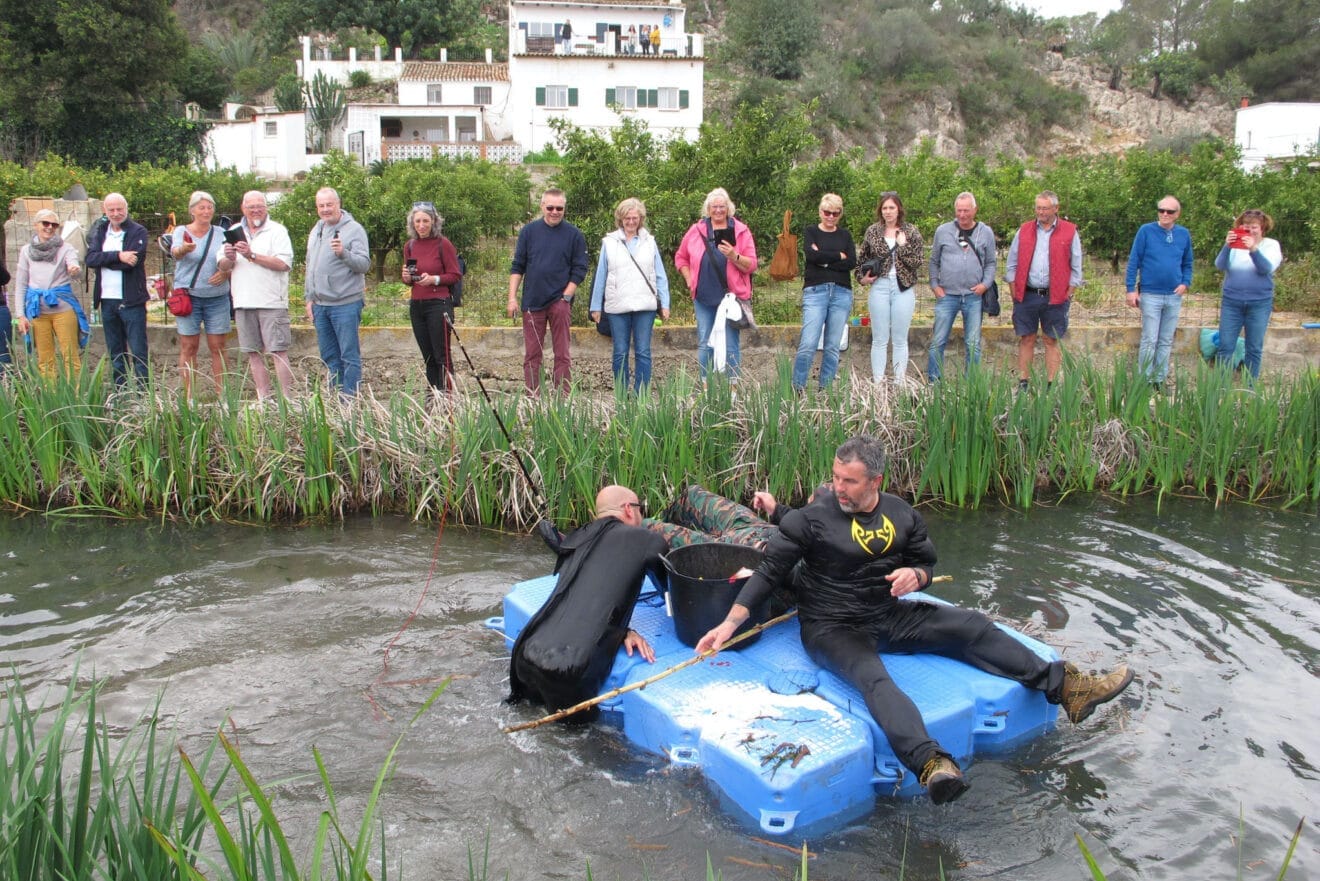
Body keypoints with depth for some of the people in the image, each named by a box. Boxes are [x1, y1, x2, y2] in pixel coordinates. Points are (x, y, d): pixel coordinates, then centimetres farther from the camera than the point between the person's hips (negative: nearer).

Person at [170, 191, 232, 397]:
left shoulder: (221, 233, 10)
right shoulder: (181, 232, 2)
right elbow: (175, 252, -18)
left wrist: (225, 273, -10)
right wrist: (184, 249, -42)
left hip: (217, 298, 2)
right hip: (188, 297, -2)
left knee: (218, 348, 1)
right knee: (188, 348, -1)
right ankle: (189, 397, 3)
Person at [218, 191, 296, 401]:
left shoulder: (277, 231, 2)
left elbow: (284, 264, -12)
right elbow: (223, 266, 14)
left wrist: (252, 256, -15)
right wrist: (229, 258, -8)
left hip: (271, 302, -5)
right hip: (243, 303, 5)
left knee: (278, 352, -8)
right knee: (253, 354, 6)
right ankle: (264, 399, 12)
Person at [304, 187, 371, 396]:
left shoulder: (354, 229, -6)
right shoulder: (316, 231, 16)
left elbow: (364, 264, -14)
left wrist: (344, 253, -29)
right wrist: (308, 298, 18)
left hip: (346, 303, -7)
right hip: (320, 305, 7)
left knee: (349, 356, -3)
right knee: (329, 357, 11)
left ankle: (350, 398, 2)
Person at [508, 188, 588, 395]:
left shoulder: (574, 235, 2)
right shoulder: (529, 231, 6)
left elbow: (579, 270, 2)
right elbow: (517, 267, 8)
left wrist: (566, 297, -8)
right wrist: (512, 298, 0)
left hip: (560, 303, -2)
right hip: (532, 303, 2)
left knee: (562, 355, 0)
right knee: (532, 355, 5)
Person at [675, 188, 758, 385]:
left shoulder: (741, 231, 1)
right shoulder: (696, 230, 7)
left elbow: (751, 265, -1)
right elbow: (680, 258, 19)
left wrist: (734, 256, -18)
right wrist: (689, 279, 7)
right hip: (703, 297, 2)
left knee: (730, 345, 0)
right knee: (705, 344, 5)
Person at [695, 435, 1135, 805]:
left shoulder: (902, 516, 4)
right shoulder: (813, 518, -11)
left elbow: (926, 564, 17)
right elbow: (769, 571, -10)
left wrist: (915, 575, -9)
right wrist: (730, 623, -17)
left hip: (888, 617, 6)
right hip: (831, 628, -6)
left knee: (971, 627, -5)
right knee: (872, 675, -36)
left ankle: (1066, 686, -1)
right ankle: (929, 763, -59)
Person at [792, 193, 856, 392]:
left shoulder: (845, 235, 15)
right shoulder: (810, 231, 8)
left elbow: (852, 263, 0)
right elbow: (811, 255, -10)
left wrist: (824, 260, -7)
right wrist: (838, 256, -4)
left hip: (841, 293, 3)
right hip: (815, 291, -3)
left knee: (832, 347, 4)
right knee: (808, 345, -12)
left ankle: (826, 389, 10)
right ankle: (797, 388, -5)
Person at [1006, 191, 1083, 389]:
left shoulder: (1069, 232, 3)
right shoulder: (1024, 231, 9)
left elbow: (1076, 268, 5)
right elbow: (1011, 265, 11)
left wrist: (1067, 294, -1)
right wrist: (1015, 293, 4)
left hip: (1055, 297, -2)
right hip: (1026, 296, 2)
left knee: (1052, 341, 2)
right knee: (1026, 339, 4)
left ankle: (1051, 385, 6)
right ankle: (1022, 383, 9)